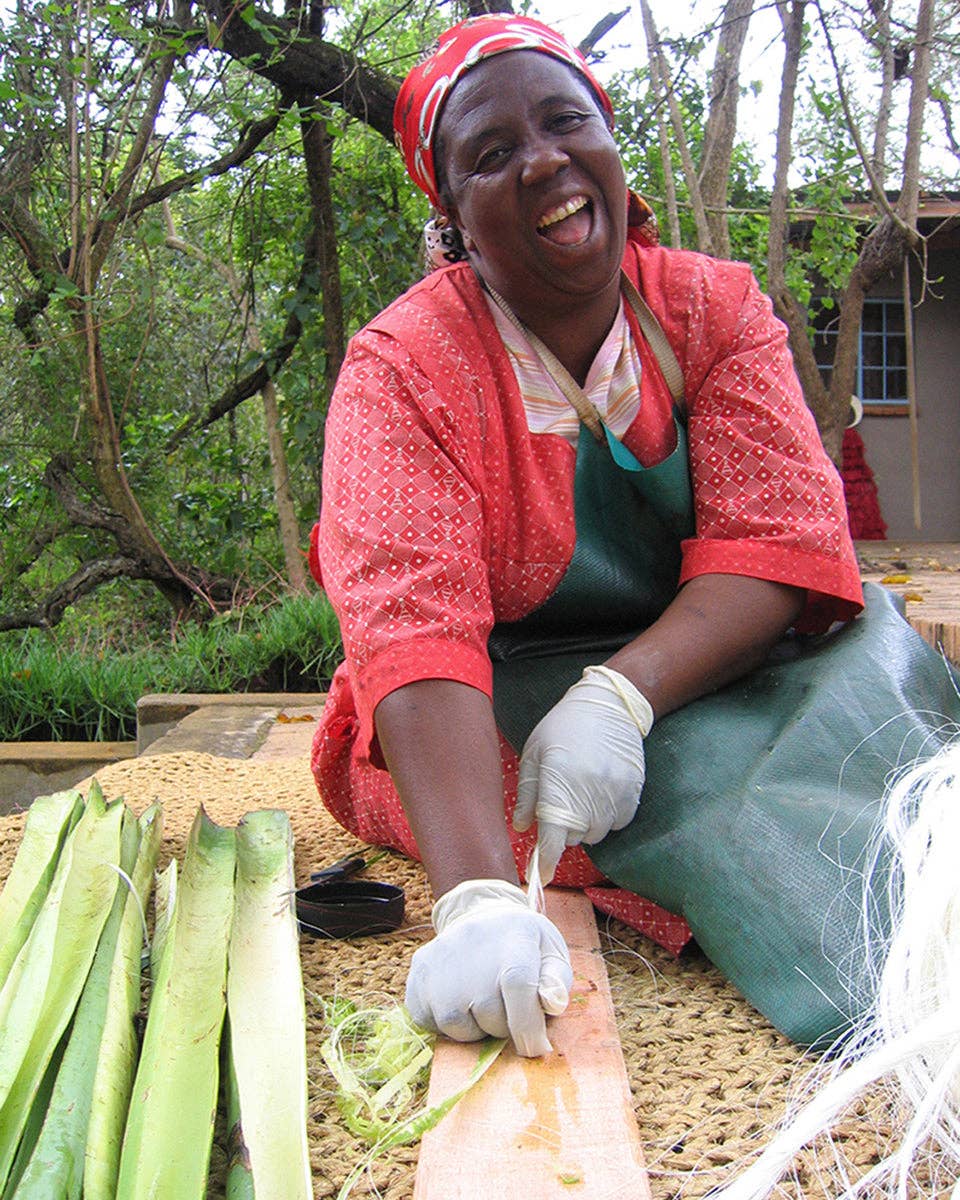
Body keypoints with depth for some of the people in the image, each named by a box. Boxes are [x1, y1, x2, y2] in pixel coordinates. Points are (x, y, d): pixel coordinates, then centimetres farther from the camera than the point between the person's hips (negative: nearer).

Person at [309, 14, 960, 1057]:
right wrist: (480, 897, -43)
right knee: (710, 768, -30)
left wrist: (624, 694, -33)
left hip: (687, 675, 4)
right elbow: (415, 630, -29)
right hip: (479, 723, -3)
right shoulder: (404, 368, -14)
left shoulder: (715, 307, -3)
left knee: (862, 635, -23)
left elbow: (781, 543, -15)